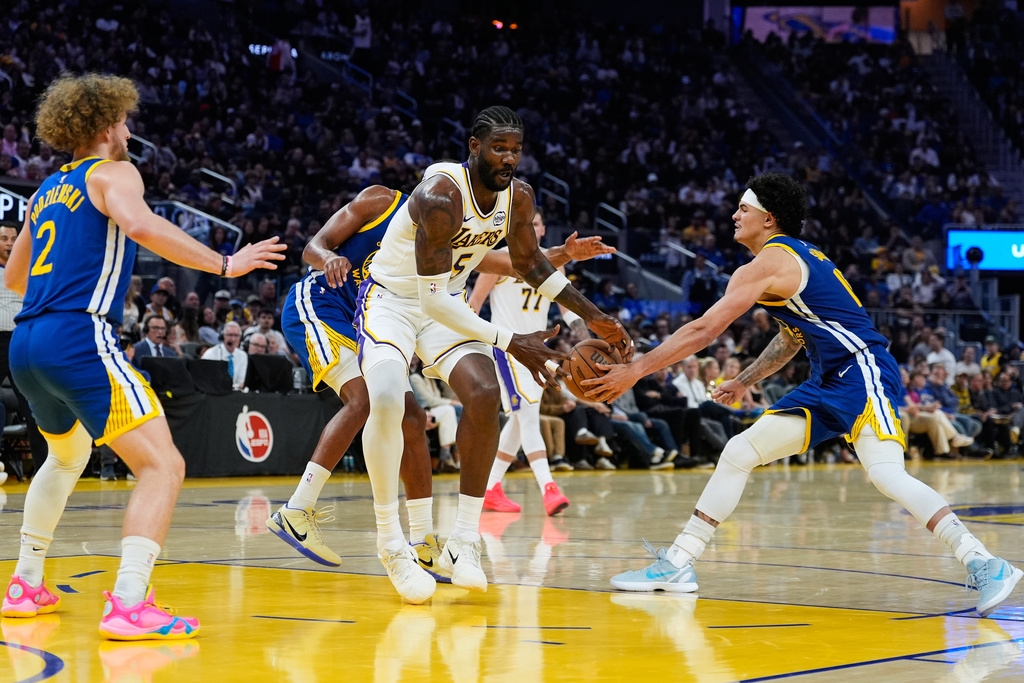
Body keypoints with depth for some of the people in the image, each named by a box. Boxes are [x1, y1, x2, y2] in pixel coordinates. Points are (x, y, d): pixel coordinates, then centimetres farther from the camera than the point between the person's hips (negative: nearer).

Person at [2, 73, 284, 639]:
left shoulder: (46, 192, 23)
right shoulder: (111, 173, 2)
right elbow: (139, 225, -21)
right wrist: (225, 265, -16)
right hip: (80, 339, -9)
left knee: (67, 456, 34)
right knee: (162, 466, -11)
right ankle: (128, 605, -27)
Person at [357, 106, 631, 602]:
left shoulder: (518, 197, -8)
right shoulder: (441, 194, -31)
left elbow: (529, 263, 12)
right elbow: (433, 300, -32)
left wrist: (594, 317, 7)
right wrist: (510, 344, -30)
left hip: (445, 305, 6)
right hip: (391, 299, -6)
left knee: (484, 395, -16)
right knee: (386, 399, -31)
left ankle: (463, 541, -6)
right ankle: (390, 541, -16)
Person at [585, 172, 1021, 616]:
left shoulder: (767, 263, -11)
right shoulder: (796, 257, 19)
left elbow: (703, 330, -14)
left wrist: (635, 371, -10)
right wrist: (743, 382, 32)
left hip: (863, 372, -10)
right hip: (828, 384, 10)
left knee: (886, 474, -28)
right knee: (738, 453, 7)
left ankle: (986, 567, -27)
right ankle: (677, 565, 9)